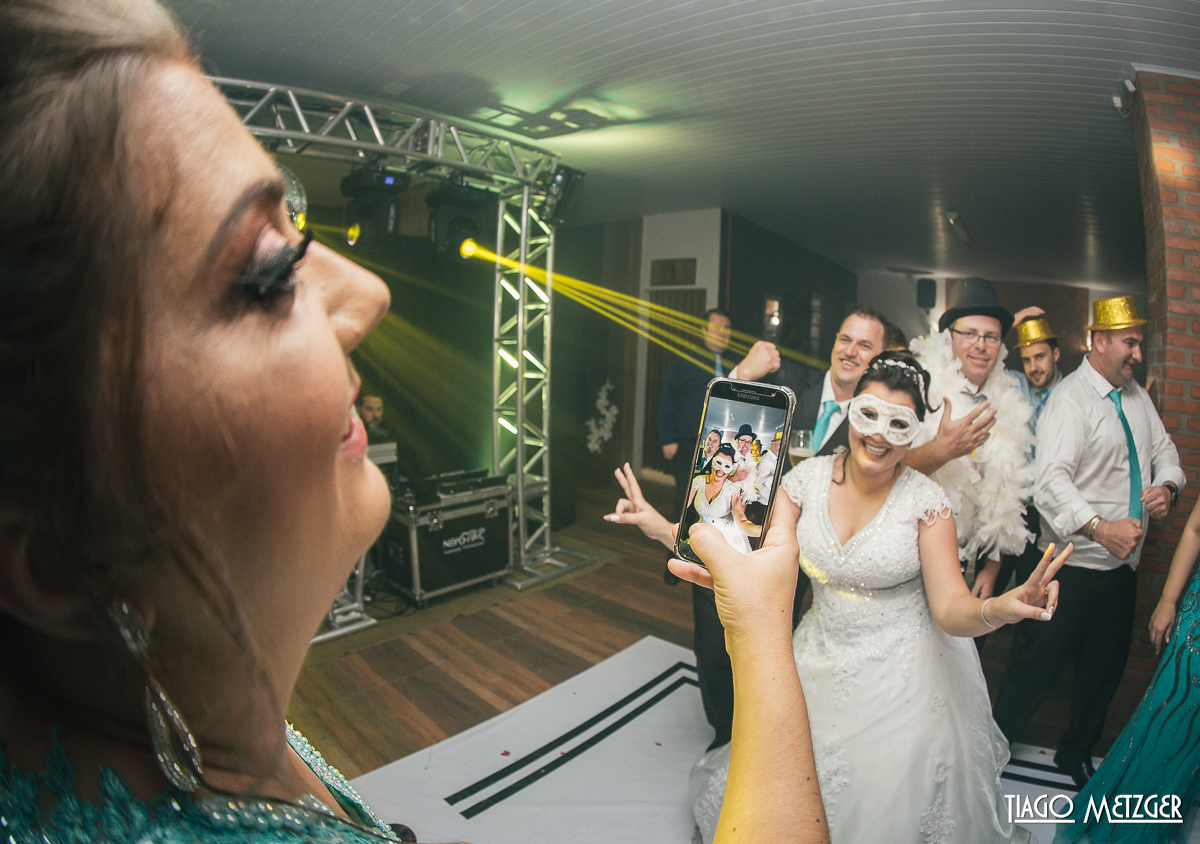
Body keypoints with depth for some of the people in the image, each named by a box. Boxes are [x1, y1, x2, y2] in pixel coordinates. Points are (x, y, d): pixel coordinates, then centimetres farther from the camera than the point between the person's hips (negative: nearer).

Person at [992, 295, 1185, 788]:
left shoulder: (1136, 395, 10)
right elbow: (1050, 481, -29)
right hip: (1078, 564, -8)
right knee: (1041, 664, -1)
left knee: (1107, 665, 19)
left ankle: (1077, 752, 39)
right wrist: (1100, 528, -40)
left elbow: (1164, 449, 18)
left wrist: (1168, 485, -3)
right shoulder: (1070, 400, -18)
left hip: (1123, 562, 8)